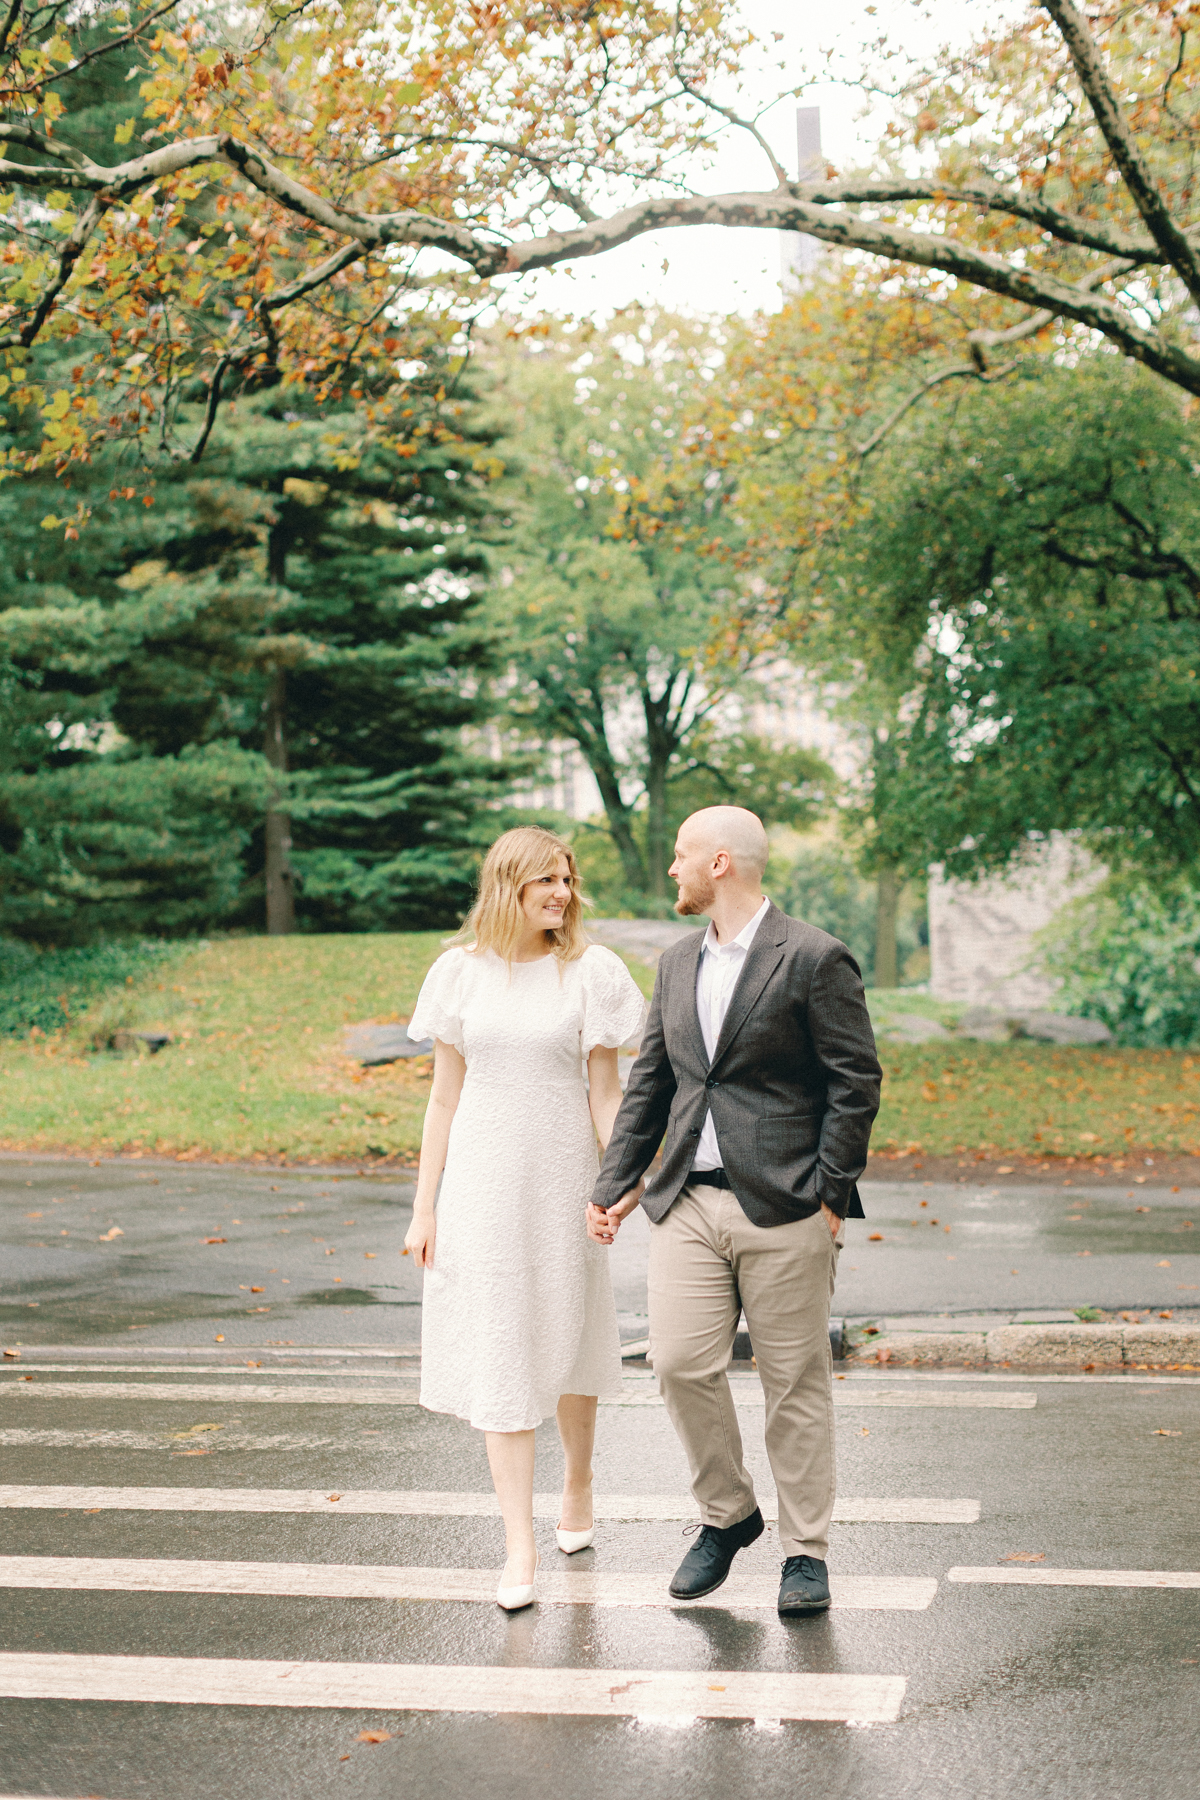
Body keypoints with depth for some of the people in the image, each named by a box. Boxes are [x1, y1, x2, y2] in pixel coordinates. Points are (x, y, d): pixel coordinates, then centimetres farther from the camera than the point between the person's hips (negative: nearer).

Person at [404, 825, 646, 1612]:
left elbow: (604, 1091, 1)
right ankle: (521, 1550, -1)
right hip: (483, 1180, 0)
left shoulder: (590, 970, -2)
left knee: (567, 1343, 13)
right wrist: (424, 1208, 5)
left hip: (561, 1177, 0)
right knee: (498, 1356, -3)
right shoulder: (461, 972, 2)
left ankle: (579, 1490, 39)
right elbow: (445, 1095, 6)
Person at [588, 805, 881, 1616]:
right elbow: (650, 1084, 18)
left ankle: (806, 1550, 15)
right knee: (681, 1363, -2)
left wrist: (829, 1196, -10)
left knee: (796, 1382, 2)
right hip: (690, 1202, 6)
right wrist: (615, 1184, 11)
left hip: (783, 1208, -5)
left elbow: (857, 1083, -7)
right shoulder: (677, 964, 14)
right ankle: (727, 1512, 21)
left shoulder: (814, 959, -6)